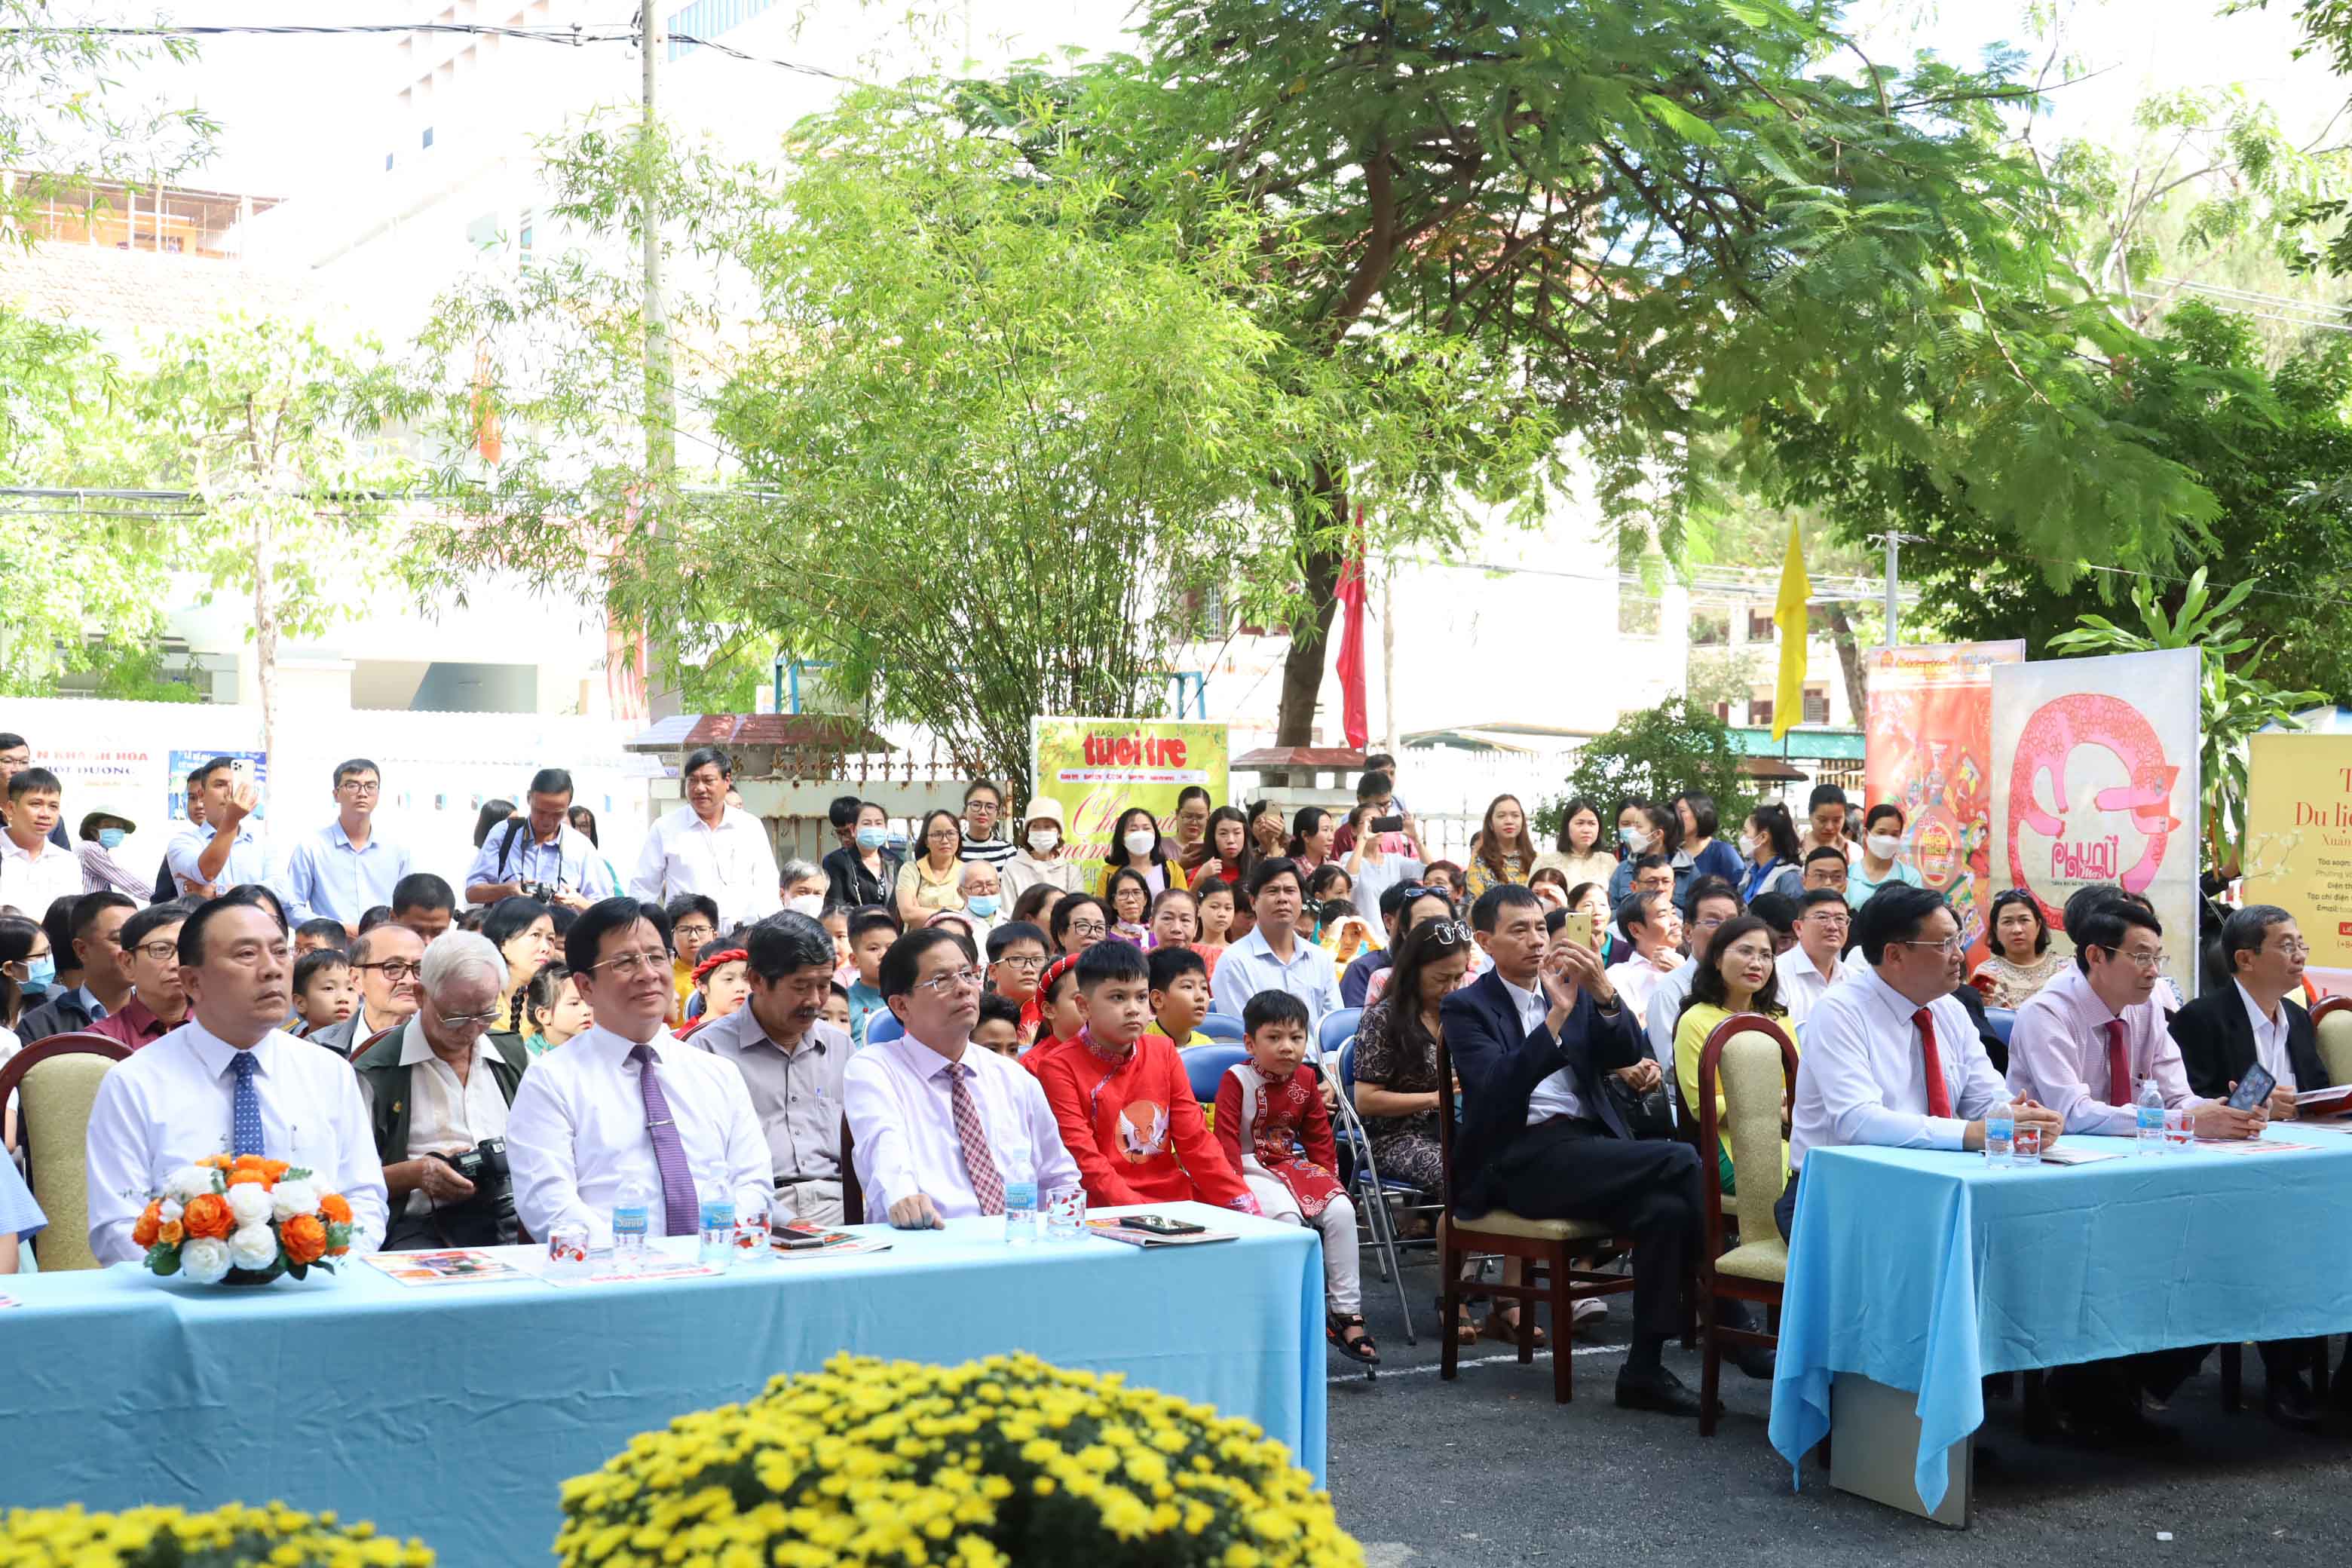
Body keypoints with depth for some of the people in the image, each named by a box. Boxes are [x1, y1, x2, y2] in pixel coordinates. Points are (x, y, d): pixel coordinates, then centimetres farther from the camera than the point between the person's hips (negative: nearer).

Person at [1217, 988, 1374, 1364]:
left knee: (1341, 1211, -20)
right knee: (1286, 1216, -33)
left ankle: (1347, 1313, -15)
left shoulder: (1306, 1079, 6)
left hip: (1296, 1165, 5)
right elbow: (1226, 1137, -13)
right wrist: (1235, 1188, -21)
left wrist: (1327, 1177, 3)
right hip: (1253, 1171, -5)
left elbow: (1318, 1136, 14)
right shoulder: (1236, 1079, -10)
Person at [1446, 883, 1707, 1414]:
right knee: (1679, 1161, -25)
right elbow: (1498, 1087, -12)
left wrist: (1603, 991, -13)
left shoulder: (1575, 991, 20)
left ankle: (1644, 1370, -20)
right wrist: (1557, 1015, -19)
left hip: (1591, 1143, 5)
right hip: (1522, 1158, -5)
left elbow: (1628, 1052, 5)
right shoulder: (1466, 1008, 5)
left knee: (1666, 1209, -28)